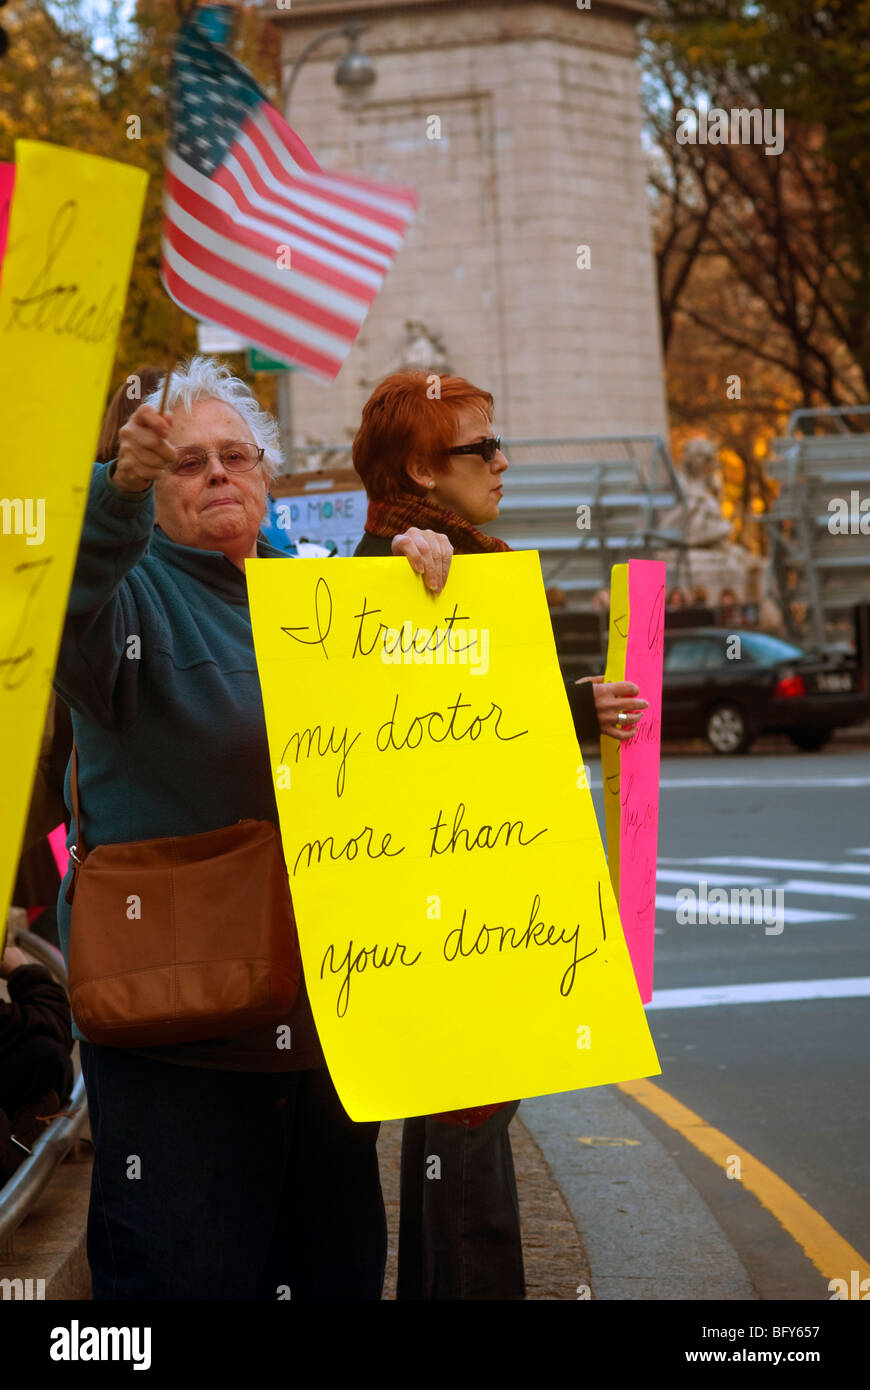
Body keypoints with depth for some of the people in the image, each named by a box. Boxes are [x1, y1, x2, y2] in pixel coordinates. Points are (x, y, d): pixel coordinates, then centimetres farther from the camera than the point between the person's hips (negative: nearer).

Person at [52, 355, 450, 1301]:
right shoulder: (139, 592, -2)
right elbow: (68, 619, -25)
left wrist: (418, 571, -1)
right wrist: (117, 493, -44)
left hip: (323, 1002, 6)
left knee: (338, 1266, 14)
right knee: (188, 1270, -5)